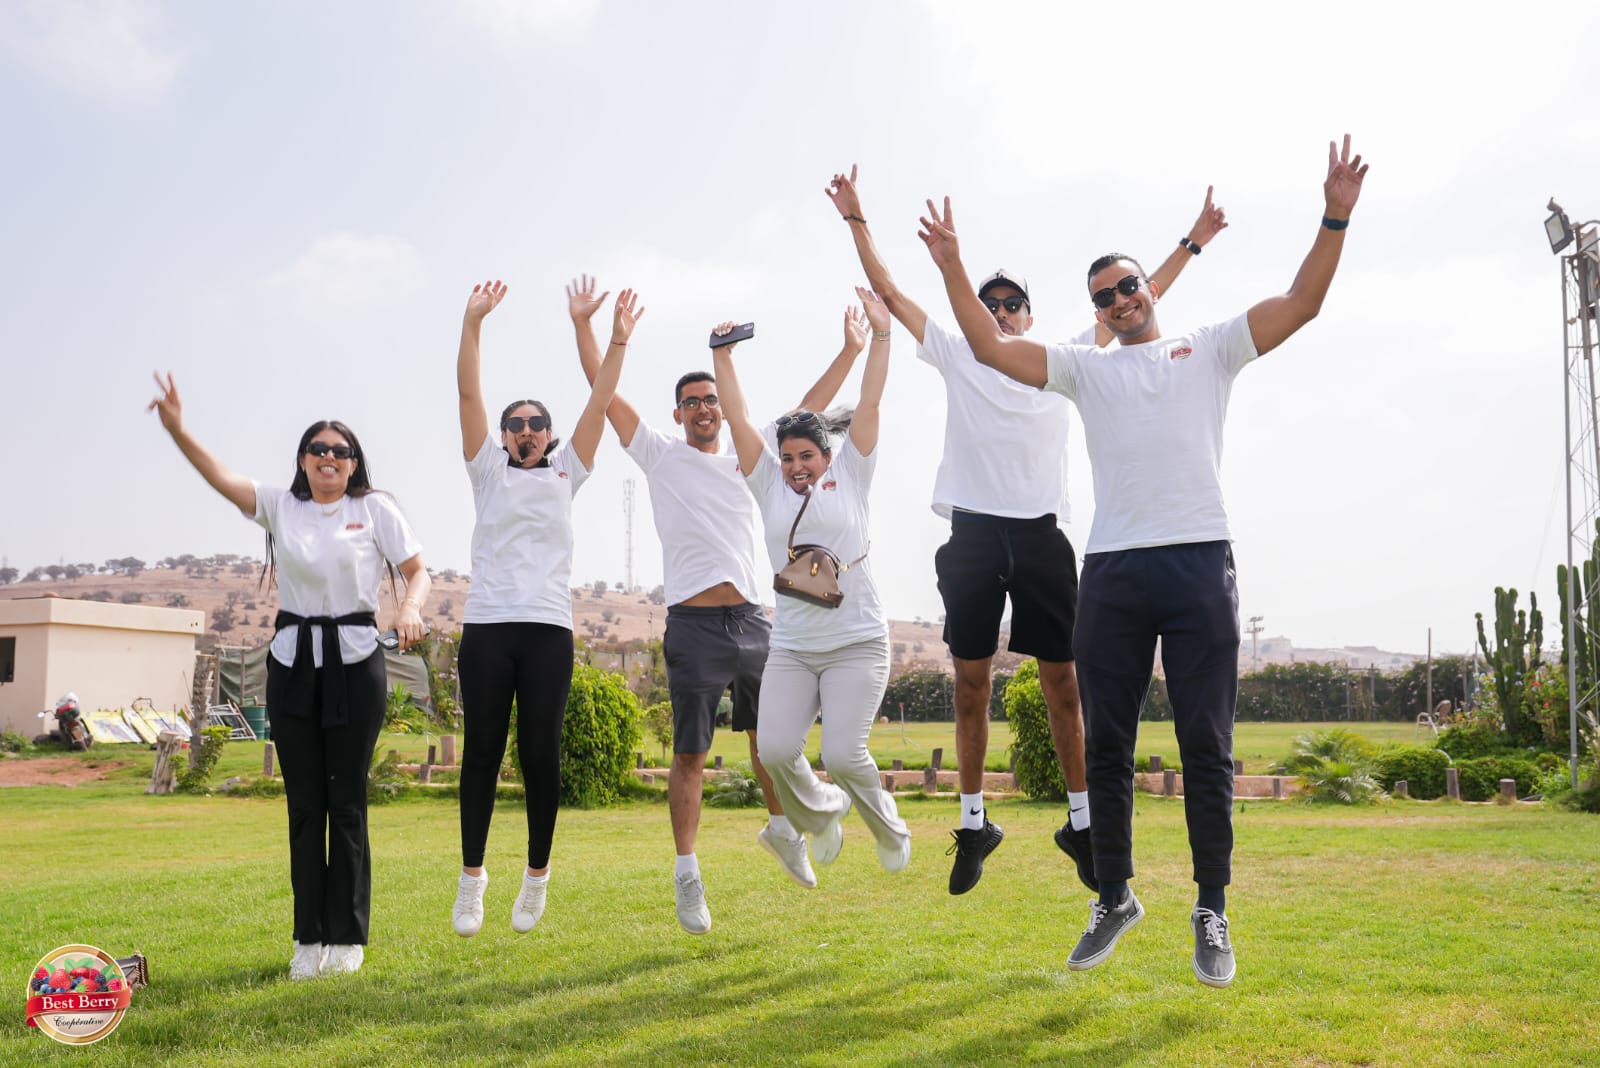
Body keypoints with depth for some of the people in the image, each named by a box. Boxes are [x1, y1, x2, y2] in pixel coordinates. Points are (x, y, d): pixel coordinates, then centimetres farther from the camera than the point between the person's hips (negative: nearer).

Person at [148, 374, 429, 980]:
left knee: (347, 801, 1)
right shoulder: (280, 507, 7)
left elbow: (417, 570, 3)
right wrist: (177, 429, -22)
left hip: (354, 661, -2)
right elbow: (221, 478, -6)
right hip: (292, 661, 2)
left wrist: (410, 608, -19)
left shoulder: (375, 509, 2)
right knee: (304, 802, 5)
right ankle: (309, 937, 13)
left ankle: (346, 936, 10)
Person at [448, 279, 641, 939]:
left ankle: (536, 875, 13)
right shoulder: (488, 471, 13)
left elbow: (598, 406, 8)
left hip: (548, 629, 0)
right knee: (482, 754, 3)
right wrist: (473, 323, -3)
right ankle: (472, 877, 11)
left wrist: (618, 341, 1)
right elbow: (468, 394, 4)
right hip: (486, 627, 0)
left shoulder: (566, 473, 15)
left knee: (540, 755, 2)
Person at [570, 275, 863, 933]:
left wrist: (850, 352, 15)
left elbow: (808, 410, 17)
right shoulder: (661, 456, 6)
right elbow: (605, 392, 2)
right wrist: (582, 326, -6)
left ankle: (780, 828, 37)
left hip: (751, 623, 4)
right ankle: (687, 874, 8)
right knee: (690, 753, 0)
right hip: (693, 626, -3)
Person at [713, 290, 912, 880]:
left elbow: (869, 404, 0)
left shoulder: (849, 476, 5)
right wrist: (723, 356, 1)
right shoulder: (769, 485, 9)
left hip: (857, 641, -3)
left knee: (843, 752, -13)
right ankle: (821, 816, 22)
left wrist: (880, 333, -3)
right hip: (791, 646, 3)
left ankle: (890, 830, 17)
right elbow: (737, 418, 6)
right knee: (776, 750, -11)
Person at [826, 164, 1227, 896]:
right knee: (971, 681, 3)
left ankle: (1081, 822, 11)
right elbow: (889, 293, 10)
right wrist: (856, 219, 6)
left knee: (1062, 682, 1)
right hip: (973, 533, 0)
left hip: (1040, 534, 0)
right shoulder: (956, 358, 11)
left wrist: (1191, 244, 13)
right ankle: (973, 822, 12)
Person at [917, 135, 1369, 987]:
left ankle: (1212, 914, 11)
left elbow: (1300, 304, 5)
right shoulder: (1085, 367, 19)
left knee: (1206, 747, -1)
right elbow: (989, 347, 11)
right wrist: (952, 268, 4)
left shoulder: (1209, 348, 15)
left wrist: (1335, 219, -5)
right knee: (1106, 746, 6)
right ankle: (1115, 898, 21)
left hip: (1200, 563, -2)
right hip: (1112, 570, 2)